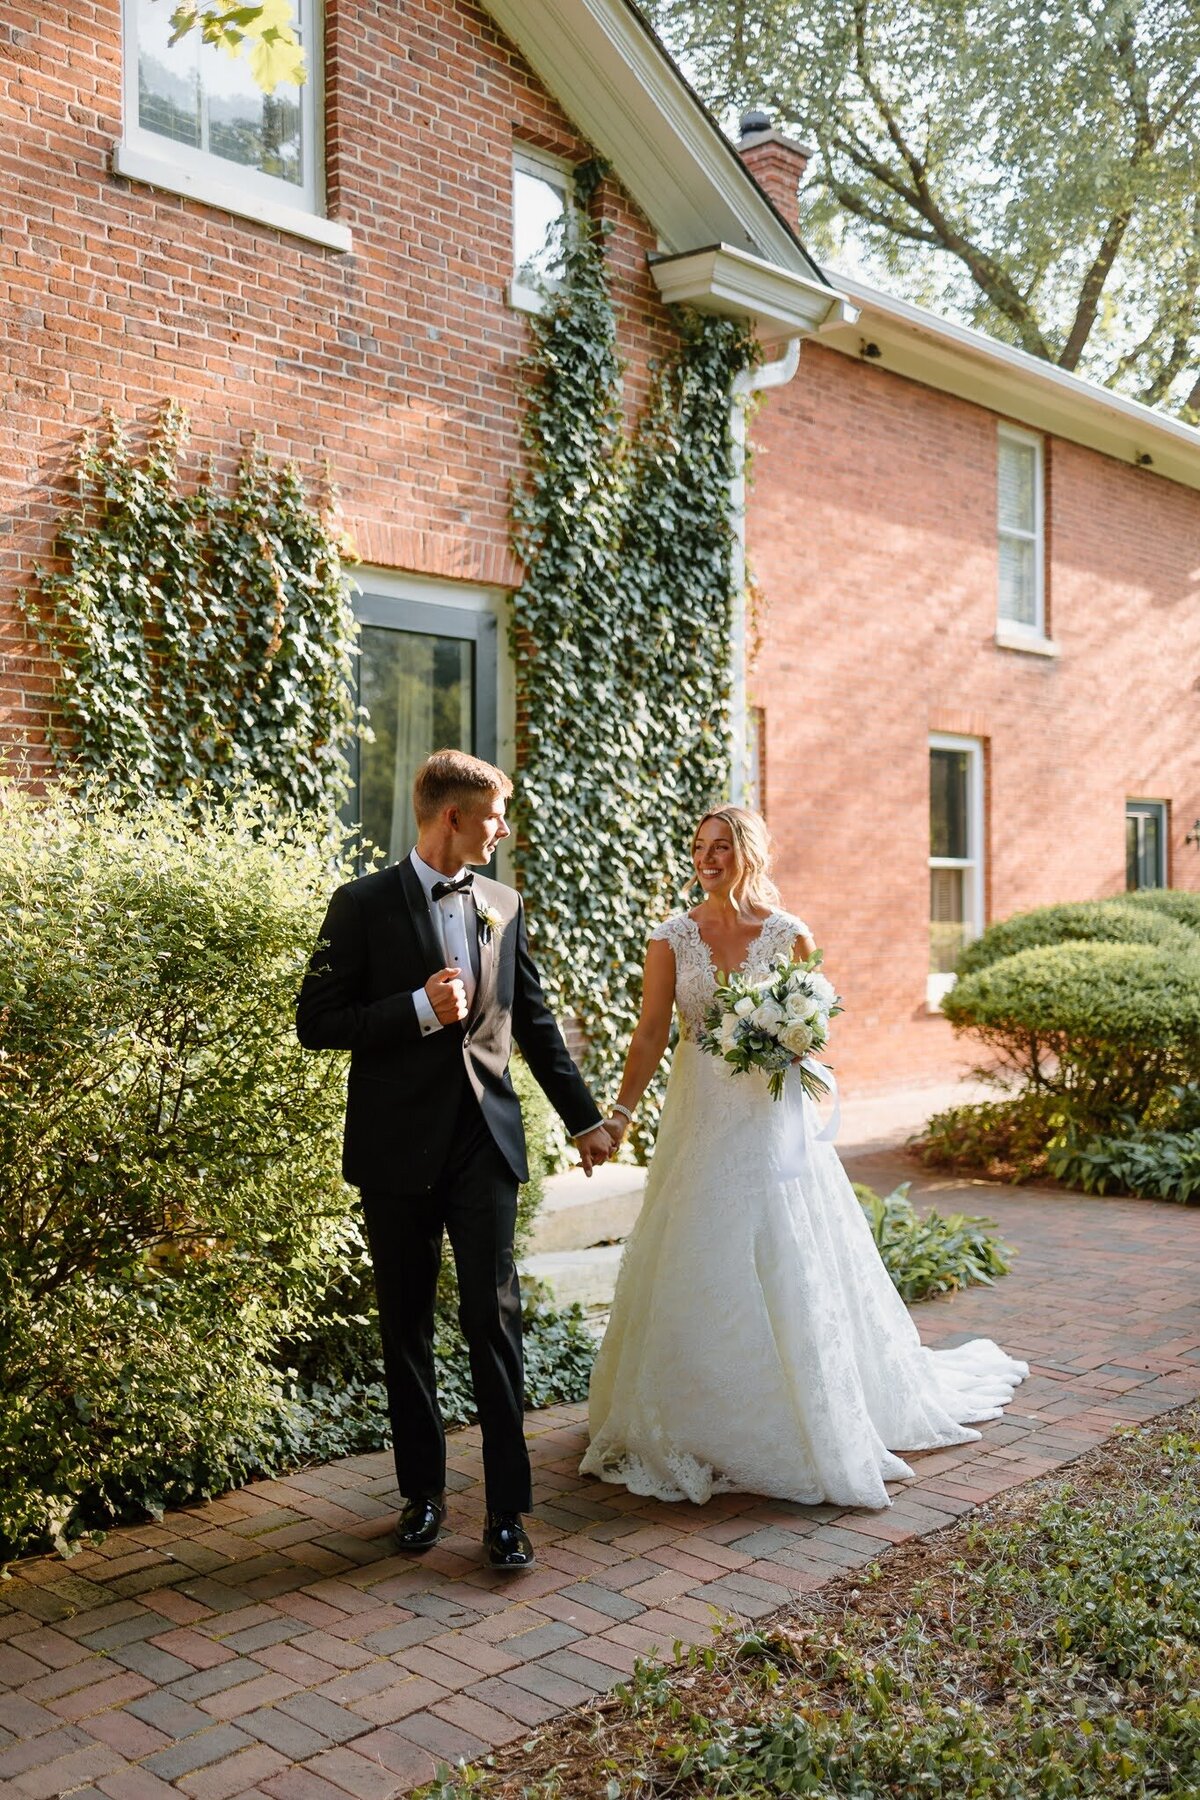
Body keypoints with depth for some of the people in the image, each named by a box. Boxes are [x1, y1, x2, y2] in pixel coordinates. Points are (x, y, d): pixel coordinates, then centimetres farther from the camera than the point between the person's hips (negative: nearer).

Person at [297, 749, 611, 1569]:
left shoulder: (504, 905, 9)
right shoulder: (365, 904, -4)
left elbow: (535, 1021, 16)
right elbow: (317, 1022, -7)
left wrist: (583, 1118, 17)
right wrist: (419, 1009, -18)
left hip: (486, 1141, 2)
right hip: (398, 1147, -2)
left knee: (495, 1319, -1)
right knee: (406, 1326, 10)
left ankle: (508, 1507, 8)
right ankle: (424, 1492, 25)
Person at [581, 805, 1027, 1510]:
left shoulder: (790, 934, -1)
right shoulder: (673, 938, 0)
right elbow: (651, 1032, -6)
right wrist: (622, 1113, -17)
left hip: (771, 1118, -1)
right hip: (699, 1115, 2)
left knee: (785, 1264, 3)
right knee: (695, 1272, 6)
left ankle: (801, 1421, 19)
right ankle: (693, 1420, 22)